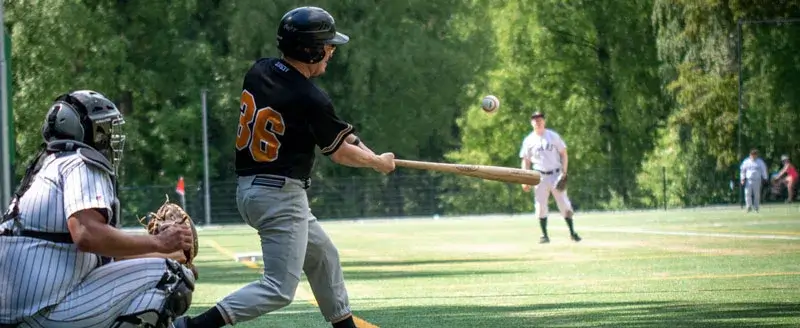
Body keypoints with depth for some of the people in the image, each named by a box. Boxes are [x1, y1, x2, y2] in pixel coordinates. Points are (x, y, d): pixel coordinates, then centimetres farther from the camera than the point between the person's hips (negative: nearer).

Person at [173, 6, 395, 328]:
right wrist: (379, 163, 16)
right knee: (279, 289, -9)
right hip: (281, 196, -9)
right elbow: (339, 153, -3)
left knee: (324, 257, 23)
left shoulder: (258, 71, 2)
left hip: (249, 188, 9)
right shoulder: (311, 100, -18)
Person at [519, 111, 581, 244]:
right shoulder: (528, 140, 6)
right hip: (540, 177, 1)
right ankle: (544, 235, 6)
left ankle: (572, 233, 3)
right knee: (540, 206, -2)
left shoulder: (553, 136, 3)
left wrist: (564, 172, -7)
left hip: (556, 175, -1)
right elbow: (526, 161, 8)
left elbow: (563, 154, 5)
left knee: (564, 204, -4)